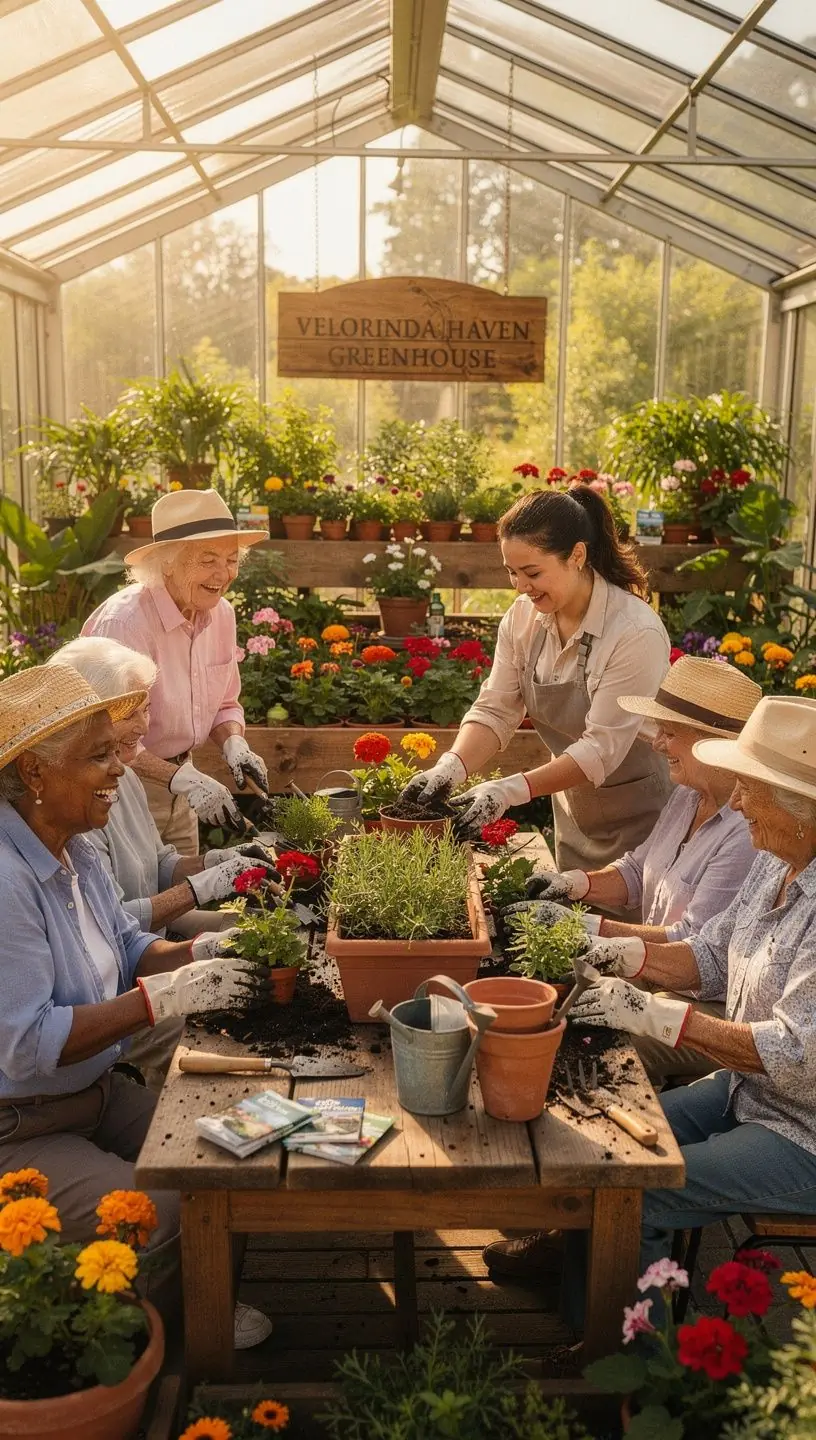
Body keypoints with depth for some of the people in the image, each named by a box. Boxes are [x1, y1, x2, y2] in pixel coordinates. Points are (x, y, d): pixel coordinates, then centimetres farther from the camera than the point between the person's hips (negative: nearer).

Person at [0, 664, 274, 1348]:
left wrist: (197, 954, -7)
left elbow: (127, 947, 13)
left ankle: (193, 1299, 22)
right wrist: (162, 998, -30)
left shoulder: (72, 850, 2)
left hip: (99, 1089, 9)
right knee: (158, 1215, -22)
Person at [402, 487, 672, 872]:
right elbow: (495, 710, -7)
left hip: (639, 821, -6)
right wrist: (451, 767, -24)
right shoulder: (524, 616, -6)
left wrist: (512, 790, -33)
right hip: (574, 815, 6)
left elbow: (602, 748, -26)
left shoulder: (636, 633, -25)